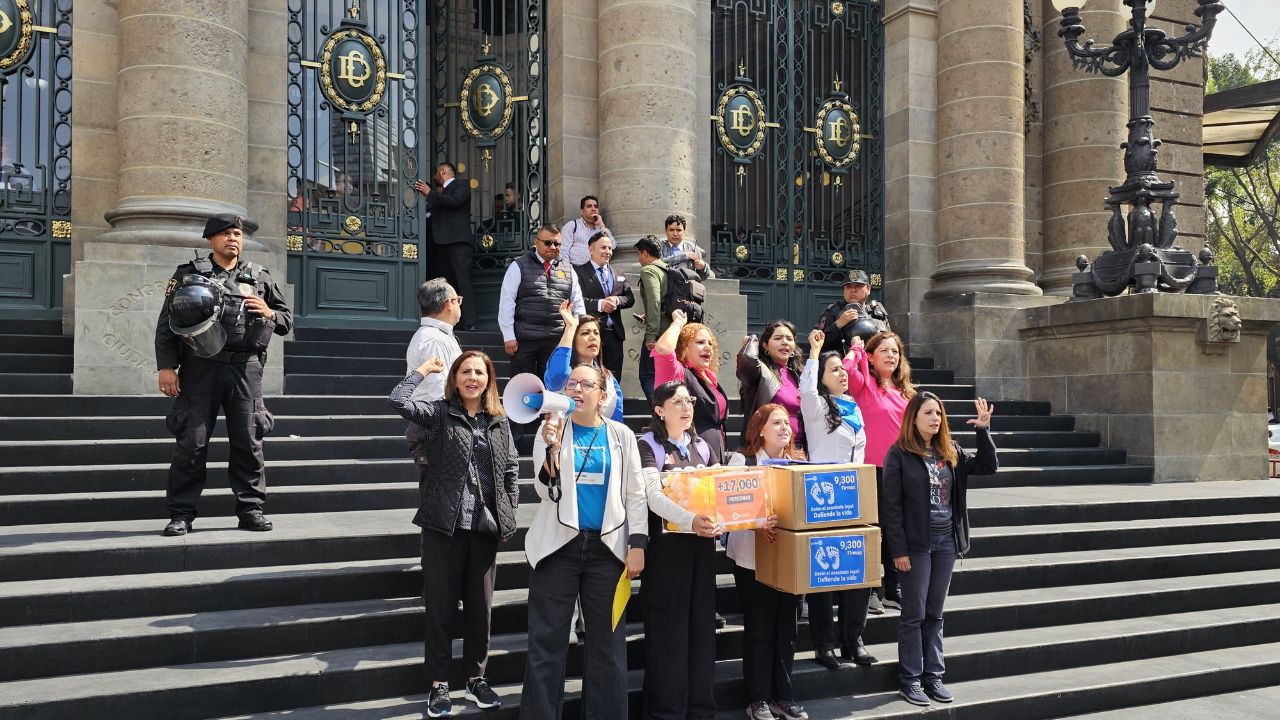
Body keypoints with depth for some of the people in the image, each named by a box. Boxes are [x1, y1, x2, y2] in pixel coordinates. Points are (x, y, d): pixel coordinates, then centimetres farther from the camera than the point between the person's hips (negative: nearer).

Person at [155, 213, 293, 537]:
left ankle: (250, 510, 13)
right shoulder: (188, 274, 8)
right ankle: (181, 514, 6)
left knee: (248, 442, 4)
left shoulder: (259, 277, 15)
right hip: (200, 368, -2)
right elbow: (166, 325, 3)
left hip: (245, 369, 2)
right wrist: (166, 367, -6)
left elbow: (287, 320, 20)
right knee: (192, 442, -2)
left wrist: (269, 313, -2)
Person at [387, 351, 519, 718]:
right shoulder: (438, 413, -1)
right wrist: (423, 370, -4)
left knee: (480, 605, 11)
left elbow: (511, 470, 13)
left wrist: (509, 514, 6)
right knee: (441, 606, 4)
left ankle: (476, 678, 26)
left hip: (485, 526, 3)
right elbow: (399, 401, -18)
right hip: (444, 525, -3)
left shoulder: (499, 422, 9)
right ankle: (438, 684, 15)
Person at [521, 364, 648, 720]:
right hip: (558, 544, -1)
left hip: (607, 547, 1)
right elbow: (546, 491, -4)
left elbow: (635, 494, 5)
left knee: (608, 642, 6)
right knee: (547, 642, 1)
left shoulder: (621, 435, 6)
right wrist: (552, 446, -18)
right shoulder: (551, 429, 4)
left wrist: (637, 544, -4)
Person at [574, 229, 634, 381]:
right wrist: (599, 304, -21)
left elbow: (630, 298, 14)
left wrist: (617, 300, -7)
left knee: (614, 378, 7)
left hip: (614, 333, 5)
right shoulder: (579, 272, -1)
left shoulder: (619, 275, 19)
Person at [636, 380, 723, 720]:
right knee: (668, 627, -3)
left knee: (702, 624, 9)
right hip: (667, 543, -6)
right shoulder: (648, 445, -6)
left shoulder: (702, 447, 14)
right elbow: (654, 496, -20)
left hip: (703, 542, 6)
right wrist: (690, 520, -36)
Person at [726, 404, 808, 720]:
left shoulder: (799, 461, 9)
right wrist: (757, 524, -30)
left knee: (786, 626, 10)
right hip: (753, 556, -4)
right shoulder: (742, 460, -5)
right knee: (759, 628, 2)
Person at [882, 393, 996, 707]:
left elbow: (988, 466, 7)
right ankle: (909, 680, 11)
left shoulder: (950, 452, 7)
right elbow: (891, 505, -11)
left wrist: (983, 429, -5)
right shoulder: (899, 454, -9)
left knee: (934, 614, 12)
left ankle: (933, 676, 20)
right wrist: (898, 549, -14)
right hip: (916, 544, -5)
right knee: (914, 614, 2)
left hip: (946, 541, 5)